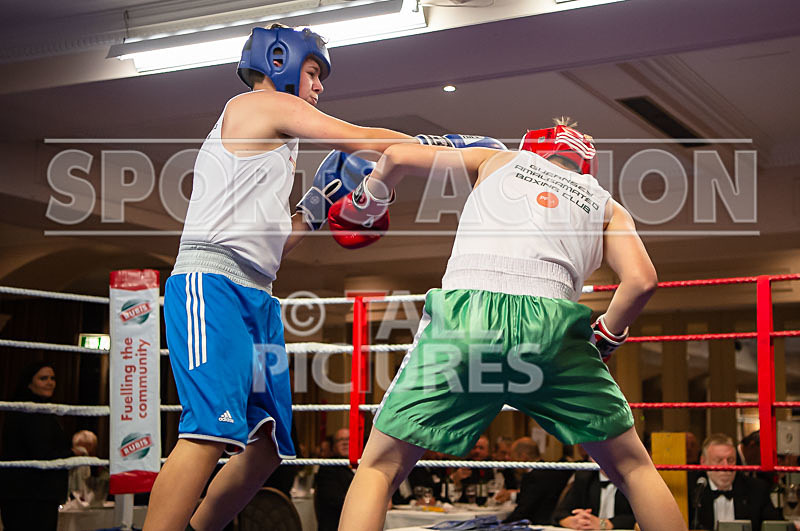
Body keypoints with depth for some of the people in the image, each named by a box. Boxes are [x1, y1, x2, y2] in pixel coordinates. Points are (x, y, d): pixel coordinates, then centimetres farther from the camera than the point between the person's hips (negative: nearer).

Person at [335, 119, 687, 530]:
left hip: (464, 315, 0)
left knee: (379, 467, 10)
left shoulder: (499, 160, 28)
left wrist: (364, 205, 40)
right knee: (633, 468, 19)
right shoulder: (605, 204, 26)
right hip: (551, 325, 1)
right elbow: (641, 280, 8)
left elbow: (397, 157, 22)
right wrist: (604, 341, 22)